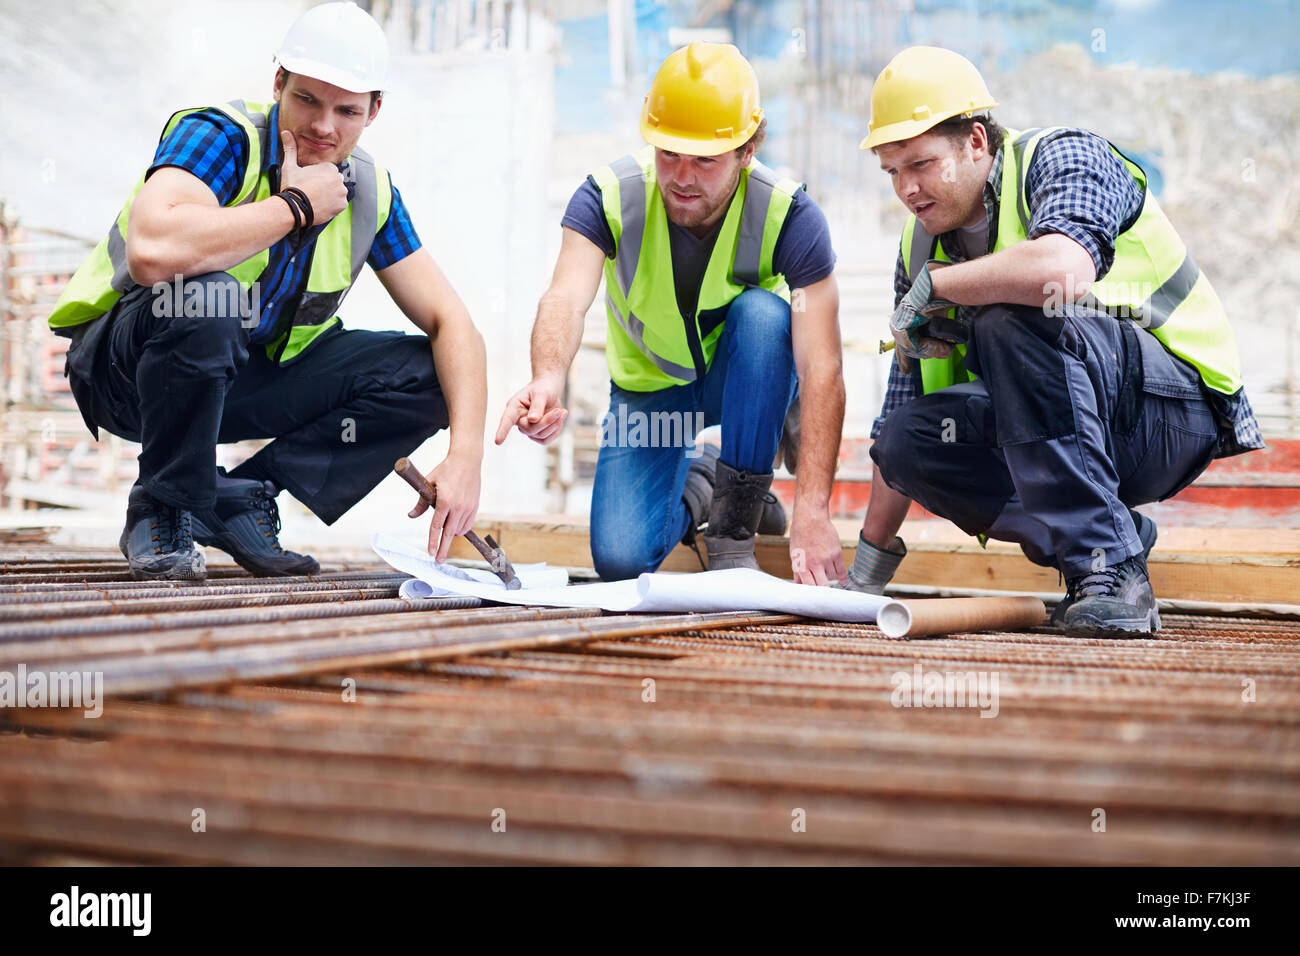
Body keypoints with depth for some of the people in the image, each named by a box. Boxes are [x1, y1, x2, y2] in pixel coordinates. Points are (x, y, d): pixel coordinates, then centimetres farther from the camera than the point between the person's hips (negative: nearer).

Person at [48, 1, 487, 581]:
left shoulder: (369, 191, -5)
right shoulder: (221, 137, -23)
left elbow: (449, 322, -6)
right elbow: (153, 251, -44)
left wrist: (466, 456, -22)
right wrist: (294, 206, -30)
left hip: (240, 381, 5)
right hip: (124, 372, -5)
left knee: (424, 373, -11)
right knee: (206, 296, -39)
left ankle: (241, 498, -5)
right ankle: (163, 513, -15)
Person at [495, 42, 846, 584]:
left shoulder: (788, 215, -26)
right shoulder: (609, 196, -23)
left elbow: (821, 369, -32)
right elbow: (566, 299, -39)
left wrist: (812, 511, -42)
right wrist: (548, 380, -64)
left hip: (743, 377, 0)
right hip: (649, 389, 1)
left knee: (762, 311, -35)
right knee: (619, 560, -17)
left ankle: (736, 522, -20)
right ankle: (693, 485, 19)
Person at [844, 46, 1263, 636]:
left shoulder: (1063, 158, -13)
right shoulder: (923, 247, 7)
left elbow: (1064, 268, -39)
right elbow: (904, 410, 11)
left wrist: (933, 286, -22)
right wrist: (867, 571, 9)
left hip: (1178, 412, -7)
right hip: (1071, 421, 7)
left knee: (1013, 318, -32)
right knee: (906, 439, -15)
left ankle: (1108, 566, -31)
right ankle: (1115, 533, -3)